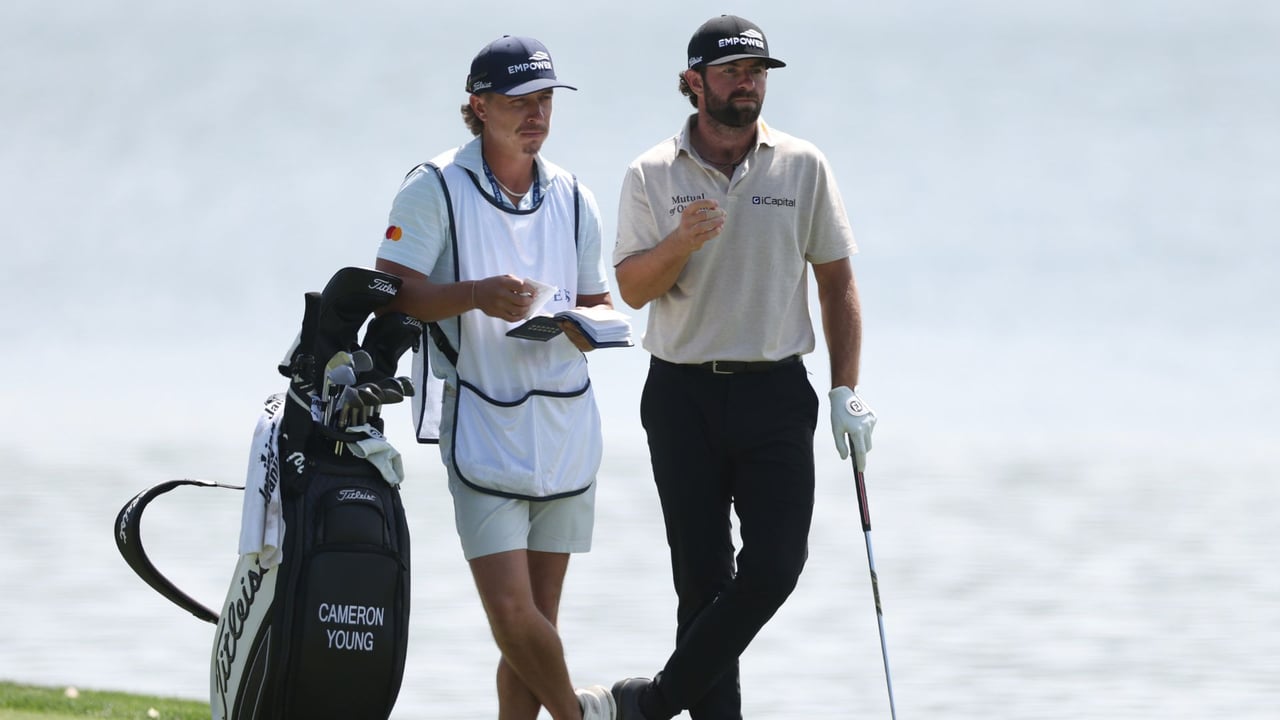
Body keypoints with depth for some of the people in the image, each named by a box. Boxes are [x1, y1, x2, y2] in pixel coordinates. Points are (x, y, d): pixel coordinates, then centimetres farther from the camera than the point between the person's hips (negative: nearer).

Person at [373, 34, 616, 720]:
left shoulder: (572, 197, 13)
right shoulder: (436, 187, -3)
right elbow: (392, 295, -9)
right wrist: (478, 293, -23)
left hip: (563, 425, 5)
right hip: (481, 425, -5)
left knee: (537, 617, 5)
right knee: (511, 611, -14)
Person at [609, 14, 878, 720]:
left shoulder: (803, 166, 4)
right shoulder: (652, 174, 2)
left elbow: (836, 280, 8)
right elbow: (632, 287, -1)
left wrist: (846, 390, 2)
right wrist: (681, 243, -21)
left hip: (775, 395, 1)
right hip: (683, 396, -1)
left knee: (773, 568, -10)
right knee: (702, 575, 0)